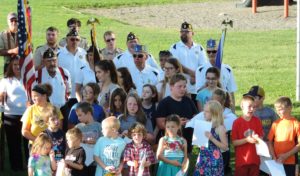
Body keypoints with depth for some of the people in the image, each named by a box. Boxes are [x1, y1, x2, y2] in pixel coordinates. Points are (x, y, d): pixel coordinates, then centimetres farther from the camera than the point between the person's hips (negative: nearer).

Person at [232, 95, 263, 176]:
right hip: (242, 160, -3)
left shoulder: (257, 121, 2)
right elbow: (234, 142, -8)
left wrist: (257, 138, -15)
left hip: (255, 159, 3)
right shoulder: (237, 122, -8)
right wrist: (247, 140, -21)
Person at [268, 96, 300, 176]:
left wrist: (286, 155, -14)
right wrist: (274, 157, -6)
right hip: (276, 161, 3)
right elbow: (270, 141, 6)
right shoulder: (276, 123, 5)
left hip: (290, 161, -3)